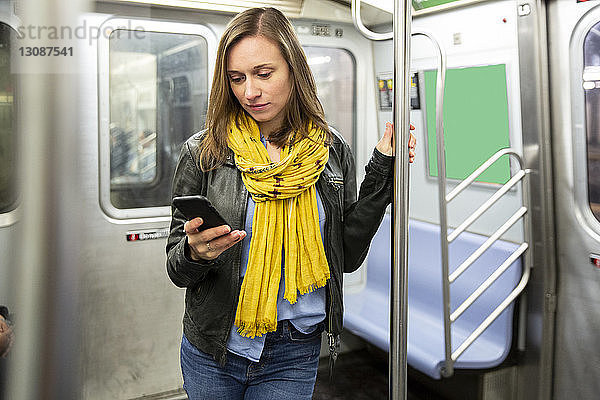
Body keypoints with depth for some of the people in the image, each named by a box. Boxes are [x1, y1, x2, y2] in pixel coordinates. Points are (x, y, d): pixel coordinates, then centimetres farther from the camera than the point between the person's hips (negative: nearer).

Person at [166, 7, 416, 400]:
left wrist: (382, 171, -6)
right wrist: (194, 253, -26)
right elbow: (177, 268, -4)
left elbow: (348, 256, -1)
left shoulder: (332, 150, -3)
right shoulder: (204, 152, -9)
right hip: (212, 353, 0)